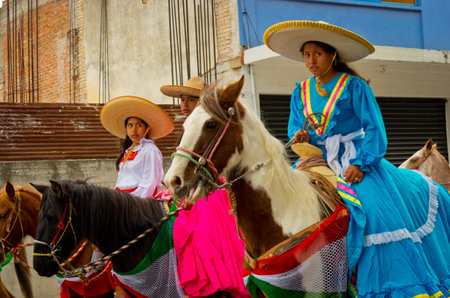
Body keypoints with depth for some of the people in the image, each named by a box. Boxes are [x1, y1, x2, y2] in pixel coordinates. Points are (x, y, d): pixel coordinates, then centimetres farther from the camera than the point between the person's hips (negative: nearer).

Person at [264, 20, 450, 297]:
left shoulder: (354, 86, -5)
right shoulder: (302, 92, 10)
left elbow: (374, 129, -9)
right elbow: (295, 128, 13)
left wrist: (360, 164, -21)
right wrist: (300, 136, -11)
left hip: (358, 160, -5)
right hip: (318, 161, 5)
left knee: (376, 208, -24)